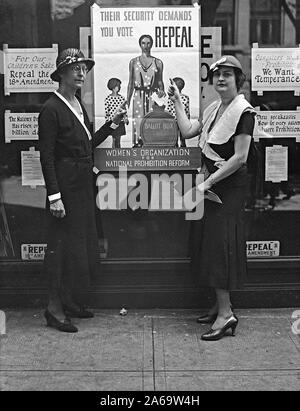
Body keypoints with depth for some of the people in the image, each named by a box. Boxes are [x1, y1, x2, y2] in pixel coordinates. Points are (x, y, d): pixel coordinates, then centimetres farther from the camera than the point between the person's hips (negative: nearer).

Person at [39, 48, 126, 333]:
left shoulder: (78, 105, 12)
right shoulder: (52, 109, -14)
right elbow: (47, 156, -17)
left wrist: (112, 124, 8)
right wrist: (54, 196, -21)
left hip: (83, 185, 9)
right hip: (65, 185, -9)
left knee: (80, 241, 14)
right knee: (62, 243, -3)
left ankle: (67, 301, 26)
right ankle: (54, 308, 8)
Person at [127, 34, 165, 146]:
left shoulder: (158, 62, 8)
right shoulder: (133, 62, 9)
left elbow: (160, 81, 14)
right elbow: (131, 83, 10)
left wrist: (161, 90, -7)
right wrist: (127, 102, 7)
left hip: (153, 97, 0)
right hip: (138, 97, 0)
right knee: (138, 123, -4)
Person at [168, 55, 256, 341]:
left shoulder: (243, 111, -14)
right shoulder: (213, 109, 12)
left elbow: (240, 158, -20)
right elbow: (187, 131, 13)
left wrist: (207, 182, -19)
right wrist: (177, 101, 12)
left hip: (232, 184, -9)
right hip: (214, 182, 9)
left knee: (221, 243, -9)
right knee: (213, 243, 12)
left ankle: (225, 313, -4)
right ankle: (221, 306, 22)